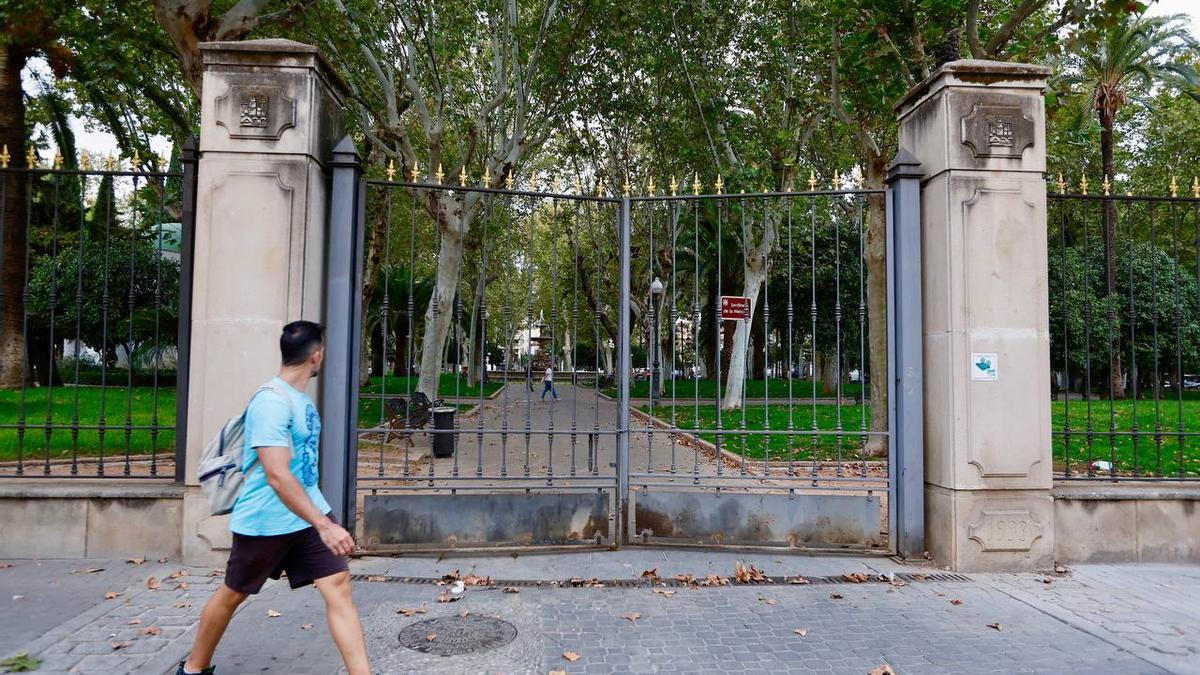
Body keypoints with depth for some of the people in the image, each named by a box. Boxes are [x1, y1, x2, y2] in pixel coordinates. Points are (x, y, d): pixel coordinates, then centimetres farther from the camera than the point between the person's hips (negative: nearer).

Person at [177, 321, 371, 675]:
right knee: (232, 594, 14)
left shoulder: (300, 397, 7)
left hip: (308, 513, 7)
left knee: (338, 585, -5)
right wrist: (324, 524, -35)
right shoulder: (272, 401, -23)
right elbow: (277, 476, -31)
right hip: (265, 521, -7)